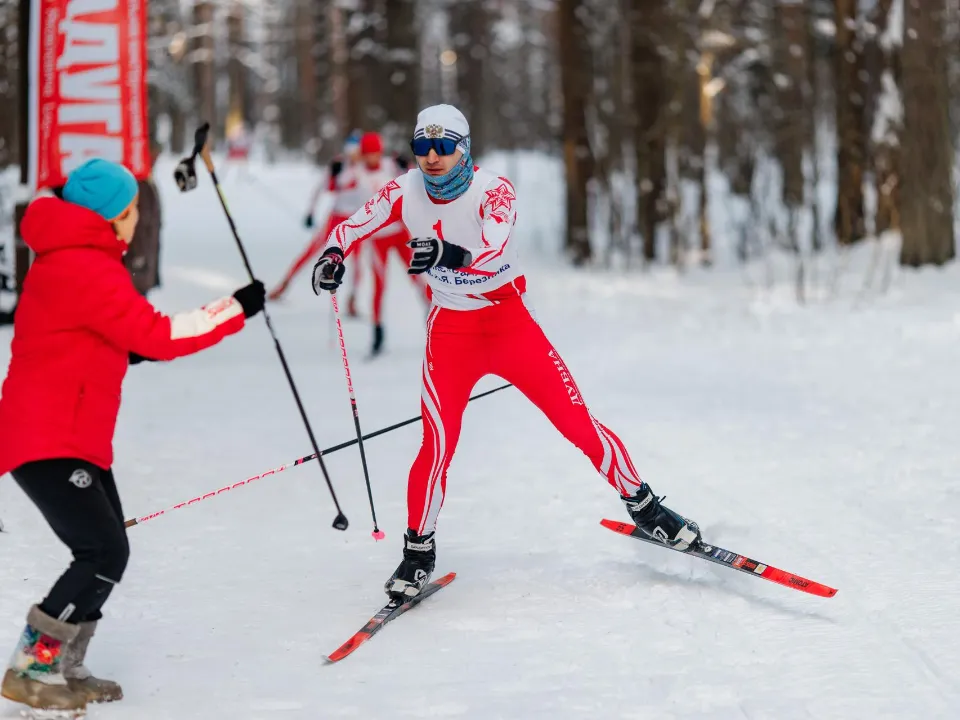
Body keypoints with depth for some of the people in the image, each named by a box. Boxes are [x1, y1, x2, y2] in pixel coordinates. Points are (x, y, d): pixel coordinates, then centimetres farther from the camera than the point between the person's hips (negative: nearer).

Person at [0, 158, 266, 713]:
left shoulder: (74, 259, 13)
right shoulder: (85, 270, -20)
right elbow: (158, 335, -23)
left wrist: (129, 349, 7)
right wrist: (237, 309, -16)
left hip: (81, 438, 11)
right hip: (48, 441, -11)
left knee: (109, 551, 11)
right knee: (104, 553, -13)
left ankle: (64, 669, 18)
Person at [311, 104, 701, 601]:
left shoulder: (493, 190, -19)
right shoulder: (405, 193, -9)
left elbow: (493, 252, -36)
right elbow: (353, 226, 3)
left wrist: (448, 254, -57)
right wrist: (333, 256, -21)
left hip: (511, 323, -1)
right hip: (450, 333, 1)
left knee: (578, 423, -4)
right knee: (438, 445, -13)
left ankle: (642, 505, 15)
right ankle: (418, 549, 6)